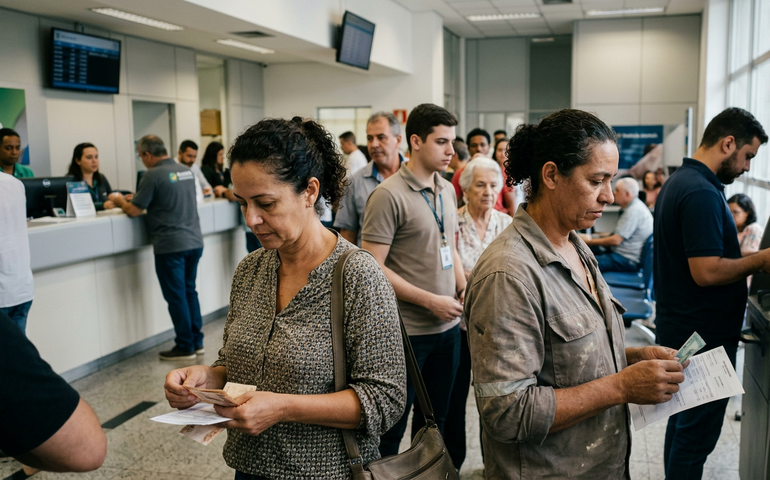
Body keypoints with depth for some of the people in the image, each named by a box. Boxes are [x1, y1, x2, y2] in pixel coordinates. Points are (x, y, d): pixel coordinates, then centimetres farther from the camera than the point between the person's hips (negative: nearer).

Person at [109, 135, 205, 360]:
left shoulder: (153, 175, -13)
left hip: (171, 245, -7)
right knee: (190, 292, 17)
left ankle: (185, 347, 10)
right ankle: (197, 342, 21)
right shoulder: (186, 171, 10)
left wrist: (120, 201, 12)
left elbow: (134, 210, -9)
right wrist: (136, 198, 27)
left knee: (176, 297, 3)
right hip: (194, 241, 7)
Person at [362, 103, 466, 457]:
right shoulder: (389, 195, -15)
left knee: (436, 417, 21)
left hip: (448, 325, 7)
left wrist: (464, 288, 1)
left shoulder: (447, 190, 8)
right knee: (392, 424, 9)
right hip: (407, 331, -7)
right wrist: (431, 301, -18)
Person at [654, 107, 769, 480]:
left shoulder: (677, 182, 11)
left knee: (683, 421, 22)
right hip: (703, 335, -10)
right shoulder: (702, 194, -21)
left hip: (678, 328, 10)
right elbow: (706, 272, -26)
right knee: (697, 434, 3)